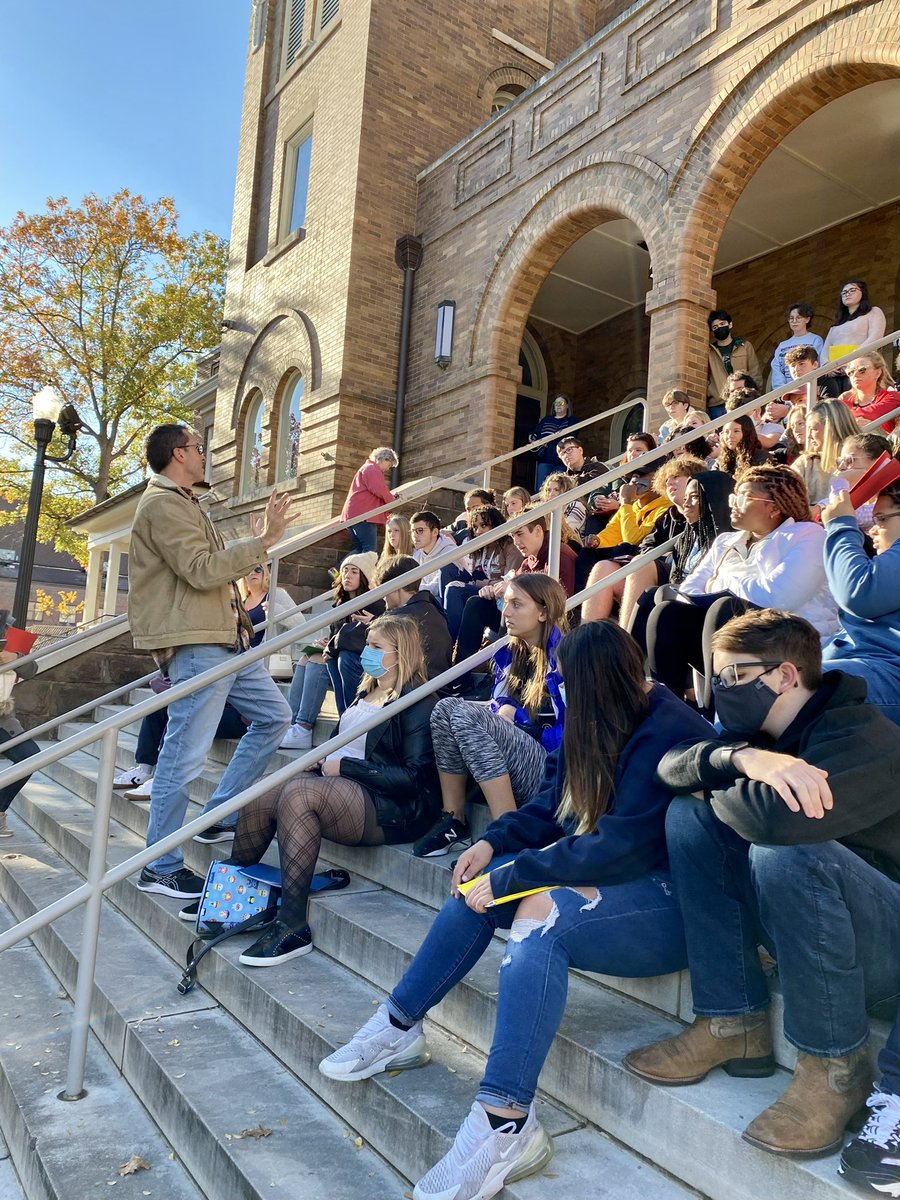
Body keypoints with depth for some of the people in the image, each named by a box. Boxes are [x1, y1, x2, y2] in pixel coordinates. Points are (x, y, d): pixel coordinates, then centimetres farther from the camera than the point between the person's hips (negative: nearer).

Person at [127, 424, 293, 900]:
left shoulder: (181, 503, 25)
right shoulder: (163, 504, -9)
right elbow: (201, 571, -19)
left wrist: (255, 541, 23)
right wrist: (263, 541, -17)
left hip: (225, 639, 11)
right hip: (194, 645, -11)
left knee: (273, 715, 13)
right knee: (185, 754, -7)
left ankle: (217, 816, 18)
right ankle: (160, 867, 4)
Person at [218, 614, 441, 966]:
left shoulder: (417, 702, -6)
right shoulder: (367, 692, 20)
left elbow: (414, 777, -14)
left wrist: (344, 766, -13)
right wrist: (323, 759, 2)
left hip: (391, 808, -8)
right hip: (341, 784, 8)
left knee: (298, 793, -31)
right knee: (261, 797, -13)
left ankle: (293, 927, -28)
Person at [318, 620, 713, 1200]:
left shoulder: (666, 737, -23)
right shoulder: (613, 722, 5)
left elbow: (618, 848, -27)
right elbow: (555, 804, 10)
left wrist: (509, 877, -22)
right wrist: (493, 842, -5)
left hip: (677, 900, -9)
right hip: (622, 873, 9)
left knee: (540, 912, -32)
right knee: (481, 887, -2)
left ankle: (506, 1124, -27)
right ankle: (399, 1028, 11)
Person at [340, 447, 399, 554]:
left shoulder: (367, 468, 31)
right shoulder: (372, 469, -4)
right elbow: (379, 490, -17)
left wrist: (390, 496, 21)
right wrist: (392, 500, 0)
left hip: (355, 514, 11)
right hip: (362, 514, -11)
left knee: (359, 550, 7)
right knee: (370, 550, -17)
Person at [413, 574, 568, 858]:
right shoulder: (511, 653, 12)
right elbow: (499, 706, 15)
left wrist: (516, 715, -10)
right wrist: (505, 711, -7)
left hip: (552, 771, -7)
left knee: (466, 715, -24)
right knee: (446, 707, -8)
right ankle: (453, 821, -9)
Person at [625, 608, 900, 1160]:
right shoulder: (766, 732, 3)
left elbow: (773, 816, -42)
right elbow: (672, 766, -6)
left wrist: (716, 787, -18)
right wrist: (738, 758, -28)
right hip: (815, 917, 8)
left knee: (783, 852, -35)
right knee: (688, 817, -6)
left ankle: (834, 1065, -13)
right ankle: (734, 1026, -3)